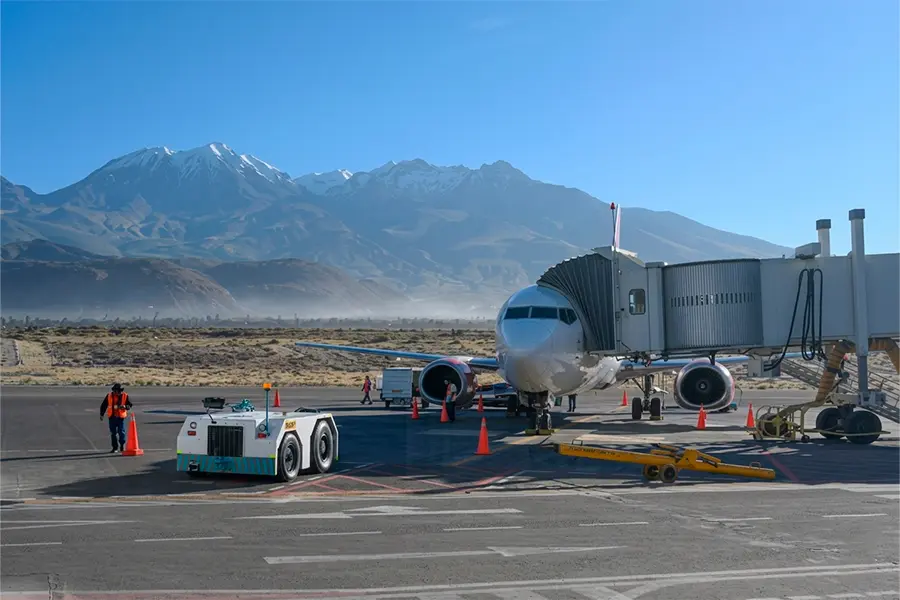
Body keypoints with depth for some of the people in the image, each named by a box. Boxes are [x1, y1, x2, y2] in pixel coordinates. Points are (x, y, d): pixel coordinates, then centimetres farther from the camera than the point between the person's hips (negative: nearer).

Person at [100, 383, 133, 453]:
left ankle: (122, 447, 9)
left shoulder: (125, 396, -2)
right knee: (113, 433, 5)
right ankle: (115, 447, 14)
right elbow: (103, 405, 7)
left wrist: (125, 406, -21)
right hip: (112, 417, 2)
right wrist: (101, 414, 5)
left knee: (121, 432, -3)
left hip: (121, 417, -2)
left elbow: (130, 405, 0)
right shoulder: (109, 396, 0)